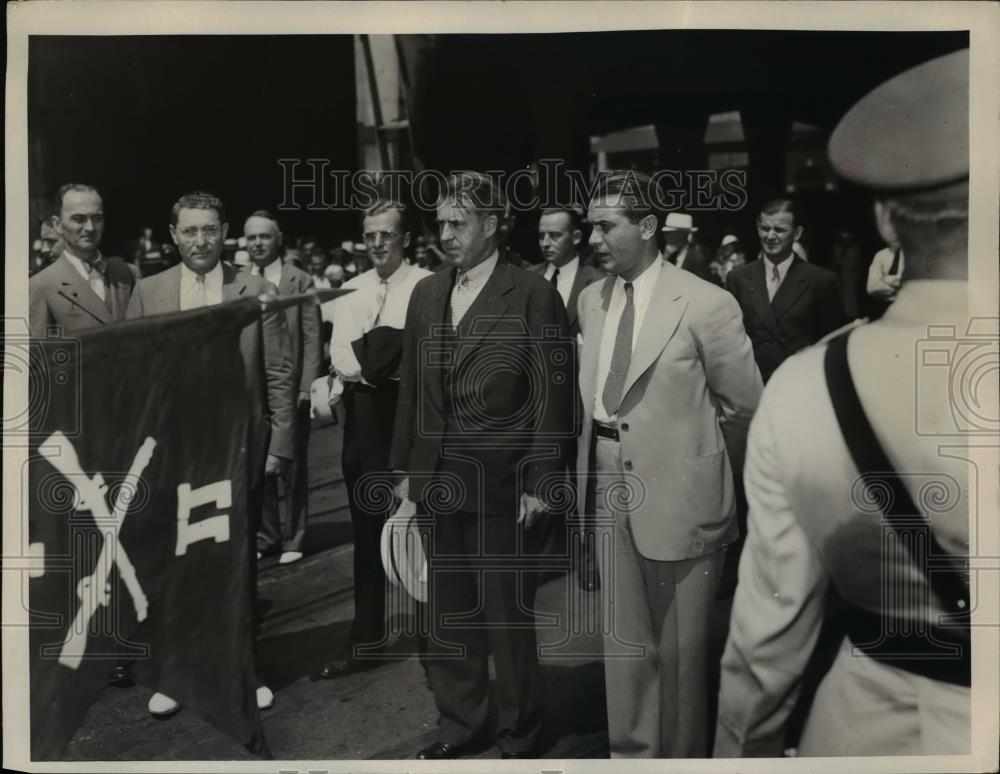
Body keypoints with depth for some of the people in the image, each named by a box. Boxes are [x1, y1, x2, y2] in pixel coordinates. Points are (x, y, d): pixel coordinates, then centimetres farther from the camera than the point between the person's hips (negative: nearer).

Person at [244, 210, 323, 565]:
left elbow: (312, 339, -3)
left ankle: (291, 539, 18)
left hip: (289, 387, -2)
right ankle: (263, 536, 22)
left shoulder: (300, 281, 0)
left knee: (291, 465, 5)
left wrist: (306, 386, -10)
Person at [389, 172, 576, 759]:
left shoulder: (534, 295, -8)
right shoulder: (426, 294, 10)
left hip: (502, 485, -5)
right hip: (439, 481, 5)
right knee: (448, 615, 15)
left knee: (509, 617, 7)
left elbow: (552, 397, -9)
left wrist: (540, 483, -11)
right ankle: (461, 726, 34)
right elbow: (412, 390, 12)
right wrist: (405, 469, 11)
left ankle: (519, 737, 28)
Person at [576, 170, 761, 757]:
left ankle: (683, 753, 32)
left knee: (681, 647, 10)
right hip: (610, 486, 5)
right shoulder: (592, 300, 5)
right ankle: (631, 750, 35)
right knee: (623, 638, 16)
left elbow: (746, 405, -4)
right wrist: (598, 464, 11)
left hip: (677, 491, -5)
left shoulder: (706, 305, -13)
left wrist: (707, 470, 7)